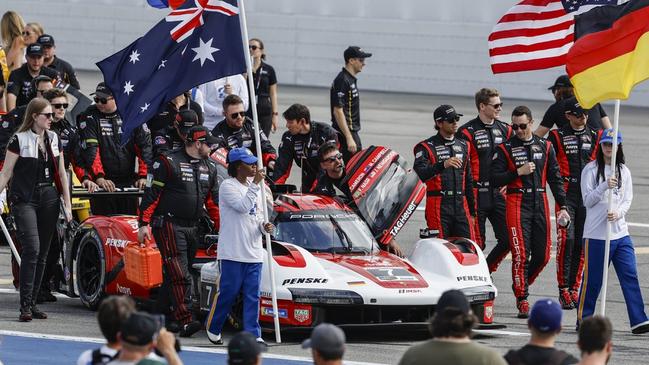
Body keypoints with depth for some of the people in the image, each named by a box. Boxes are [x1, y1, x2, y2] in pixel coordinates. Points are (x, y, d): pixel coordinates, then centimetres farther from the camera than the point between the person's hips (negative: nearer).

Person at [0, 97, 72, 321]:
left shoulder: (54, 139, 11)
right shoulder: (20, 140, -4)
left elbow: (61, 172, 16)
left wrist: (67, 203, 12)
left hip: (48, 198, 5)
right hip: (25, 200, -5)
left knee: (42, 254, 5)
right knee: (32, 249, -16)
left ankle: (32, 304, 12)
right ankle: (25, 306, -15)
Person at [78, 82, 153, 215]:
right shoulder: (89, 117, -3)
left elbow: (145, 146, 1)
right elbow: (90, 149, -14)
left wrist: (143, 176, -9)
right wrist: (99, 178, -26)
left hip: (129, 182, 2)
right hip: (103, 183, -2)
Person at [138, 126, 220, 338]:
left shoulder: (209, 168, 15)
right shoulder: (168, 162, -7)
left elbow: (213, 201, 22)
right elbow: (151, 194, -7)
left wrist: (223, 228, 16)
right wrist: (144, 224, -12)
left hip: (192, 228, 7)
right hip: (168, 225, -7)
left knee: (176, 275, 10)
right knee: (179, 275, -15)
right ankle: (185, 322, -22)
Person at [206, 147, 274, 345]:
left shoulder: (254, 187, 17)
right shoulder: (228, 186, -7)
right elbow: (242, 206, -21)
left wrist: (264, 226, 1)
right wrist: (255, 184, -18)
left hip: (254, 252, 7)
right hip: (233, 252, -7)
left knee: (252, 295, 2)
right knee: (228, 292, -2)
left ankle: (253, 334, 1)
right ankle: (213, 329, 15)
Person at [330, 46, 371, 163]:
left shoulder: (351, 79, 15)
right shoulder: (342, 81, -16)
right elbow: (338, 111, -22)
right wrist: (349, 138, -25)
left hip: (352, 132, 10)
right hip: (345, 134, -10)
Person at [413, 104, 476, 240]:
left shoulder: (464, 146, 18)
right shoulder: (426, 147, 0)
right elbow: (419, 175, -17)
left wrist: (472, 212, 21)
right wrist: (443, 165, -33)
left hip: (461, 205, 5)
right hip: (438, 207, -5)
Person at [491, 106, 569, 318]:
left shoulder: (545, 147, 11)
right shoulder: (505, 149, 1)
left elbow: (555, 178, 12)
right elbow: (494, 179, -4)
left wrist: (562, 207, 6)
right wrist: (518, 172, -14)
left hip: (540, 204, 4)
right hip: (517, 204, -4)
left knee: (542, 254, 4)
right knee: (521, 254, -9)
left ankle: (521, 285, 28)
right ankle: (522, 300, -3)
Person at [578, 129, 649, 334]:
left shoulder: (623, 171, 12)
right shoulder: (591, 170, -2)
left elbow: (627, 200, 7)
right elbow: (587, 200, -7)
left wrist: (618, 213, -14)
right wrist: (605, 186, -22)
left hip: (620, 233, 4)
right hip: (596, 234, -4)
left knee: (630, 276, -4)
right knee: (592, 279, 0)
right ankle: (583, 320, 13)